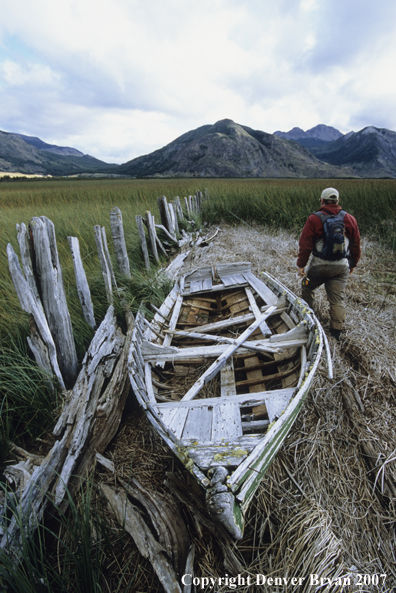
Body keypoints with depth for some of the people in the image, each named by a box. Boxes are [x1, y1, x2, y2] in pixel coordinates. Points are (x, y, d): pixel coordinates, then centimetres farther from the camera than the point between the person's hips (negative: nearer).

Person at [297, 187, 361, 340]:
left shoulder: (314, 219, -9)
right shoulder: (350, 219, 4)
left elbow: (305, 244, -10)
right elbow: (356, 245, 10)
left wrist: (301, 265, -2)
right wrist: (352, 264, 21)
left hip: (319, 265, -3)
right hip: (342, 266, 3)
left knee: (307, 288, 22)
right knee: (338, 298, 9)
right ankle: (336, 330, 17)